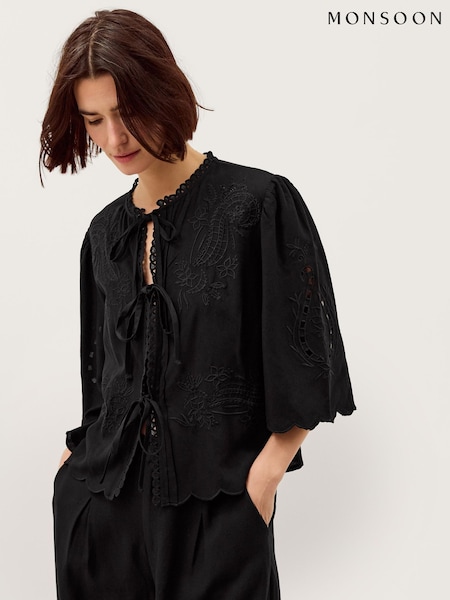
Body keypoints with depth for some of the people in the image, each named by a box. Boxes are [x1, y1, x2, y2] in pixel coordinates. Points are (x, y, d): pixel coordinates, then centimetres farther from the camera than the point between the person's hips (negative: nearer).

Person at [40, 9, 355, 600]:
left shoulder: (260, 203, -9)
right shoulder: (106, 233, 8)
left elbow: (305, 372, -9)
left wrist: (262, 478, -14)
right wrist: (79, 452, 6)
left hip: (216, 503, -4)